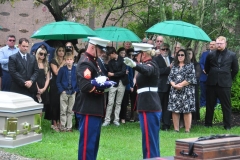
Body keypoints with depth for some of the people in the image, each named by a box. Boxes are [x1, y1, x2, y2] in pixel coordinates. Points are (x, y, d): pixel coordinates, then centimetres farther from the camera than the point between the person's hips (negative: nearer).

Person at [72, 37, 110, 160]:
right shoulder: (85, 63, -17)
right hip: (88, 109, -11)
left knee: (94, 141, 17)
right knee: (87, 141, -5)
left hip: (94, 109, 11)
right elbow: (85, 86, -28)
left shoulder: (93, 62, 16)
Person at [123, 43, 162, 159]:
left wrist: (134, 65, -58)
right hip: (151, 106, 10)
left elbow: (146, 70, -40)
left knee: (149, 140, -8)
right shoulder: (150, 64, 16)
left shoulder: (150, 65, -15)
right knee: (152, 140, 14)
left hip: (148, 107, -10)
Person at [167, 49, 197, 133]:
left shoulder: (190, 65, 4)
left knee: (187, 110, -7)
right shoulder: (174, 66, 16)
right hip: (175, 91, 4)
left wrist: (181, 85, -11)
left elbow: (191, 78, -6)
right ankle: (176, 129, 4)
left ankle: (187, 130, -6)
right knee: (174, 110, 0)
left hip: (186, 91, -4)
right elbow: (170, 77, 10)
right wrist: (174, 85, -9)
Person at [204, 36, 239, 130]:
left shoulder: (232, 55, 0)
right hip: (211, 83, 3)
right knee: (209, 105, 9)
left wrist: (228, 79, 8)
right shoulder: (211, 55, 5)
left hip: (225, 84, -2)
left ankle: (227, 126, 6)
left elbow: (235, 69, 8)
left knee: (226, 105, 0)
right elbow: (206, 68, 19)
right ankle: (208, 123, 19)